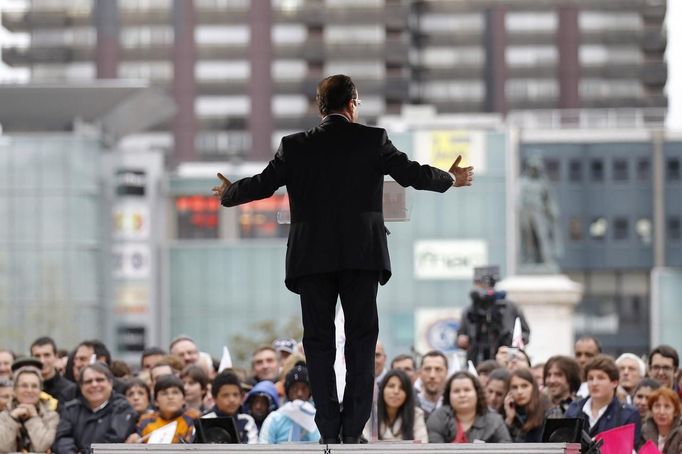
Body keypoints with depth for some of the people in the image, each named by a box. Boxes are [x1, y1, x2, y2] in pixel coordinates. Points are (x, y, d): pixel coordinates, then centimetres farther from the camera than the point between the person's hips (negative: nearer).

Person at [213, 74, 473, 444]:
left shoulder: (295, 146, 1)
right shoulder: (372, 140, -1)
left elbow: (263, 185, 5)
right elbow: (412, 174, 3)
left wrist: (228, 195, 26)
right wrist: (453, 179, 22)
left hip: (312, 258, 1)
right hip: (361, 256, -1)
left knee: (319, 342, 7)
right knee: (361, 340, 7)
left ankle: (329, 432, 4)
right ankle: (353, 429, 1)